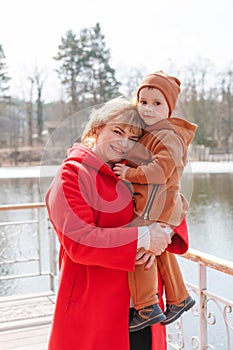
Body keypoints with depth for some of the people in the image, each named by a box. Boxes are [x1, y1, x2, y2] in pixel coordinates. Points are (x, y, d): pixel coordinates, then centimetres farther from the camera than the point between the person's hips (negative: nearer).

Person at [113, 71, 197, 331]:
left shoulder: (168, 136, -15)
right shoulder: (146, 133, 17)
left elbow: (160, 170, -26)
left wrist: (129, 173, -22)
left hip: (155, 204, -11)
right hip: (157, 204, 11)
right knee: (161, 251, 20)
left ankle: (146, 307, 0)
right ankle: (178, 298, 35)